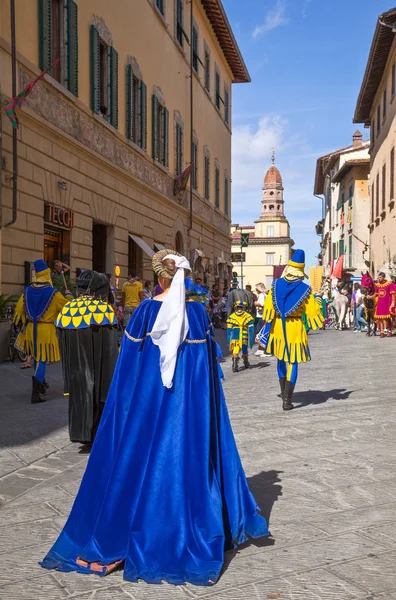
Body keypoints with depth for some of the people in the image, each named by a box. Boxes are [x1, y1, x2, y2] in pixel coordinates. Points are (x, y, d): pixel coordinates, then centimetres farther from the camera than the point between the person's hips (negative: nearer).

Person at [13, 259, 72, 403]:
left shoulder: (27, 291, 0)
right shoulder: (53, 293, -13)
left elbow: (19, 309, 6)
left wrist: (21, 322, 20)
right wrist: (68, 296, 13)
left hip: (31, 329, 5)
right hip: (46, 330, -5)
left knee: (37, 358, 23)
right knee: (42, 360, -4)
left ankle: (41, 384, 38)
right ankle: (36, 393, -13)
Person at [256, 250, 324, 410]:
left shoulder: (276, 284, -2)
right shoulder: (305, 289, -8)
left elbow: (268, 307, -3)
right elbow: (312, 312, -6)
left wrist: (267, 327, 4)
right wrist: (318, 305, 16)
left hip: (278, 326, 3)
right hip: (295, 328, -3)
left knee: (281, 359, 22)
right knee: (292, 363, 4)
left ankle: (284, 392, 33)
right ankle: (287, 399, -3)